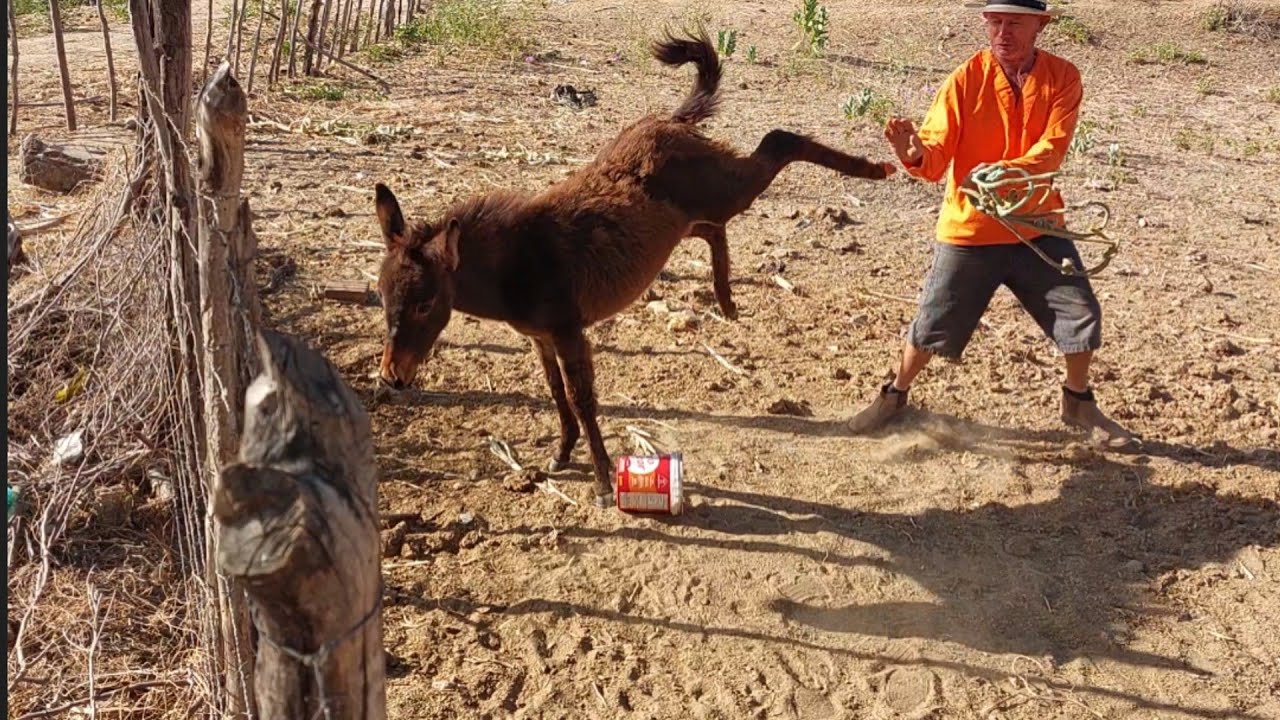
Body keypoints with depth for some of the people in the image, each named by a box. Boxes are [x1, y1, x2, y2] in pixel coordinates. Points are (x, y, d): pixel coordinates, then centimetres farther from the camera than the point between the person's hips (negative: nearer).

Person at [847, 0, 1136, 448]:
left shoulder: (1062, 77, -6)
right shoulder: (966, 78, -10)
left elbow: (1050, 151, -19)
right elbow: (936, 158, -17)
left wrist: (1004, 171, -38)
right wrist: (914, 154, -40)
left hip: (1037, 226, 2)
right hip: (970, 229, -1)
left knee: (1081, 313, 3)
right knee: (935, 326, 5)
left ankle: (1079, 403, 29)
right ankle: (894, 396, 30)